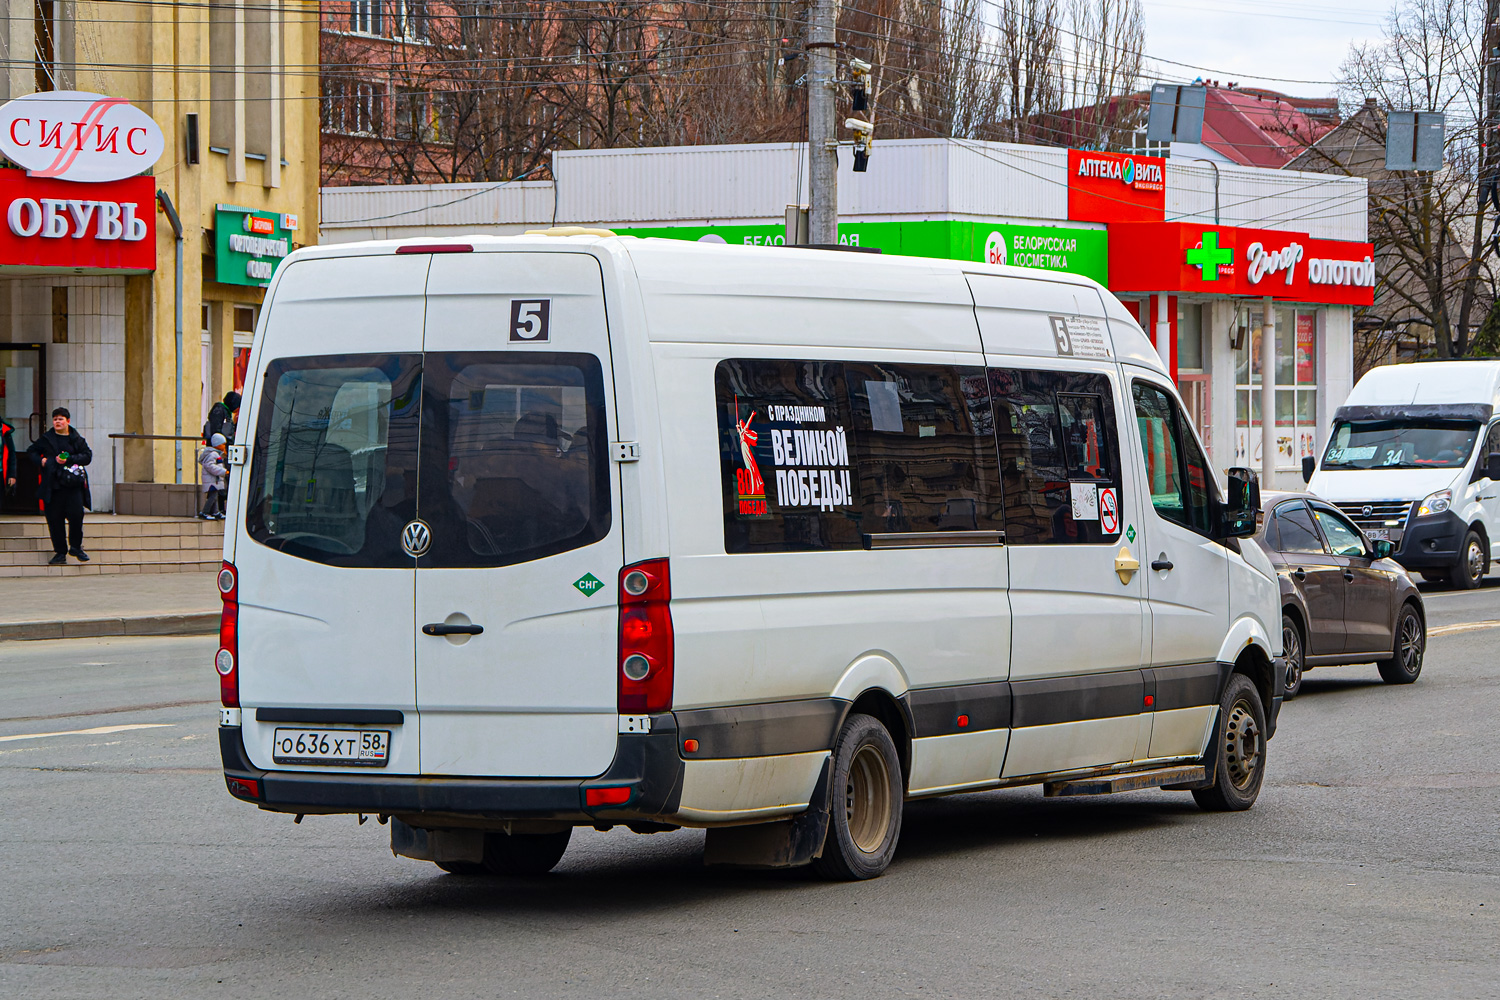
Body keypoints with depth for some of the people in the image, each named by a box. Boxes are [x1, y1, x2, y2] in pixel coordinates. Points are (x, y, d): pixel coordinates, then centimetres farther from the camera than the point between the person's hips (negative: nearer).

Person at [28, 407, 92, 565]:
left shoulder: (77, 439, 8)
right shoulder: (46, 439, 12)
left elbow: (87, 456, 2)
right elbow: (31, 451, 22)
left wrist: (69, 459, -11)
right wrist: (40, 460, 2)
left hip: (73, 486, -2)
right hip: (52, 485, 2)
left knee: (76, 514, -14)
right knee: (54, 519, 0)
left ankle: (75, 547, 6)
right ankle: (60, 552, 9)